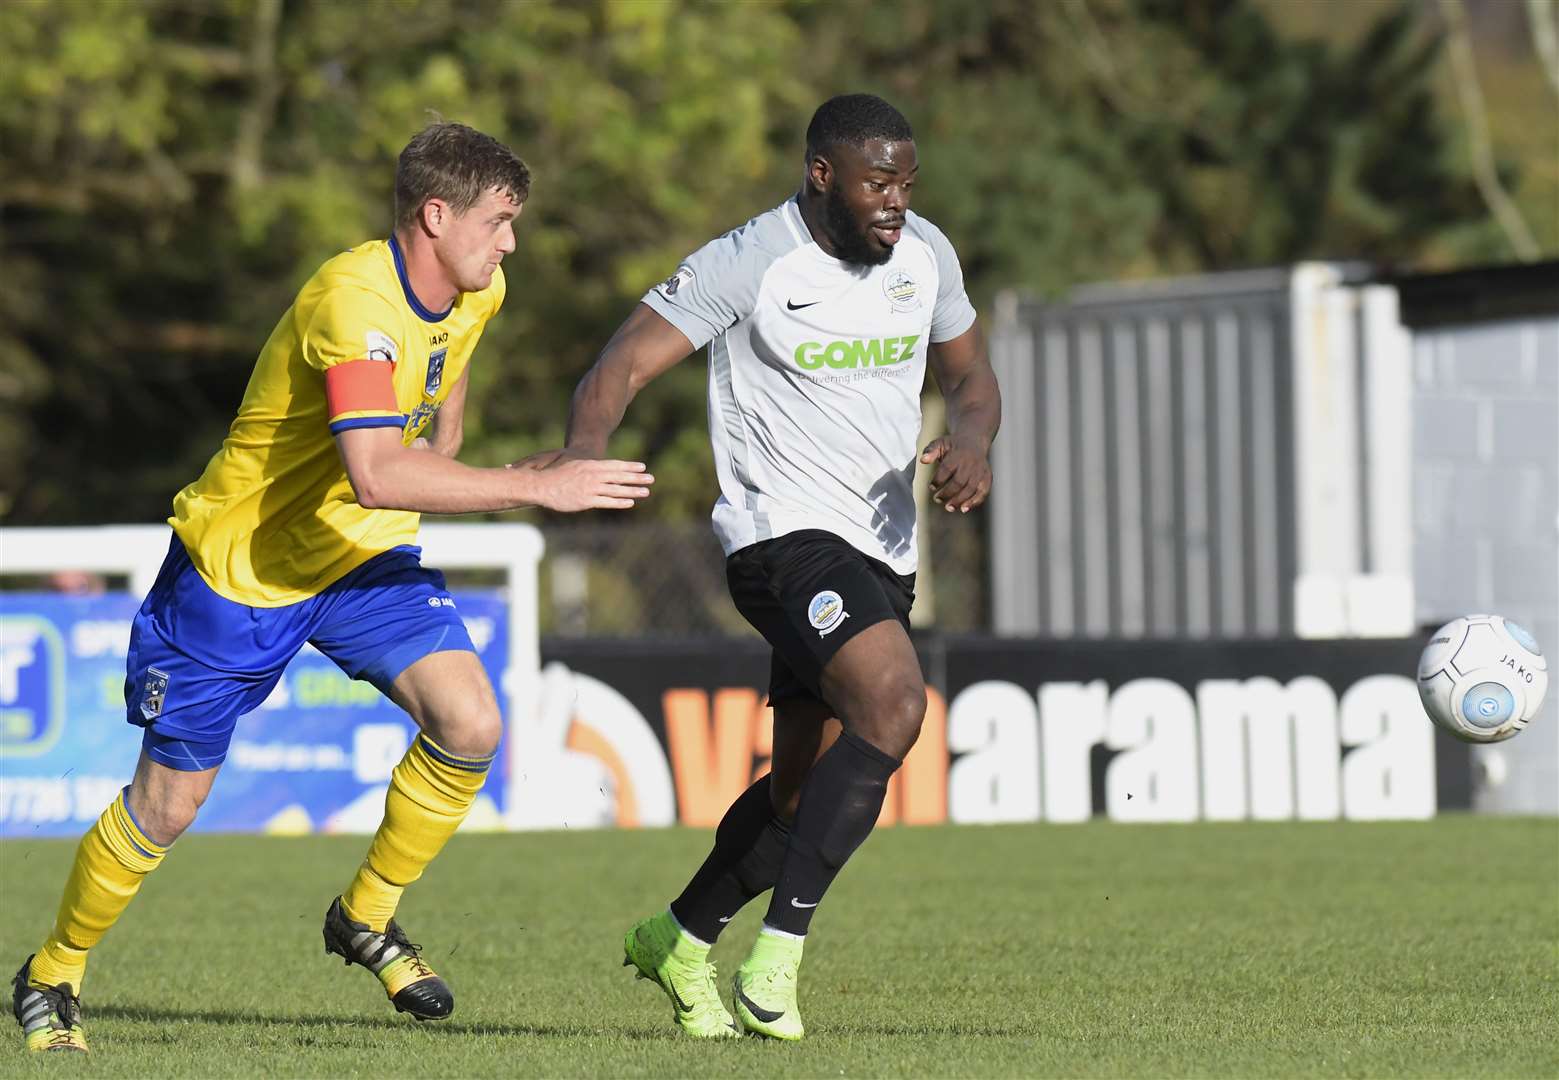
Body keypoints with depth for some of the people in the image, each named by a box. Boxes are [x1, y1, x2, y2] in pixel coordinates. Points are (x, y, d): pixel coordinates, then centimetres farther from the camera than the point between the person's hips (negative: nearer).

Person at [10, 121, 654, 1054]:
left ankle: (367, 917, 6)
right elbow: (376, 473, -44)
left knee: (470, 725, -16)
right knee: (170, 802, 3)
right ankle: (53, 975, 27)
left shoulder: (473, 295, -4)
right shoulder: (354, 301, -31)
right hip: (238, 566, -6)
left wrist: (444, 463, 17)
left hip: (363, 556, 6)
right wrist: (536, 486, -42)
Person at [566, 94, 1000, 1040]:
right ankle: (778, 956, -24)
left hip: (883, 551, 7)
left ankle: (680, 942, 37)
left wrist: (973, 442, -6)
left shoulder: (926, 252, 5)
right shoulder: (751, 263, -14)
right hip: (788, 534, -7)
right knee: (895, 704, -29)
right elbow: (624, 366, -17)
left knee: (807, 787, 14)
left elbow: (971, 376, 18)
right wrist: (586, 448, -39)